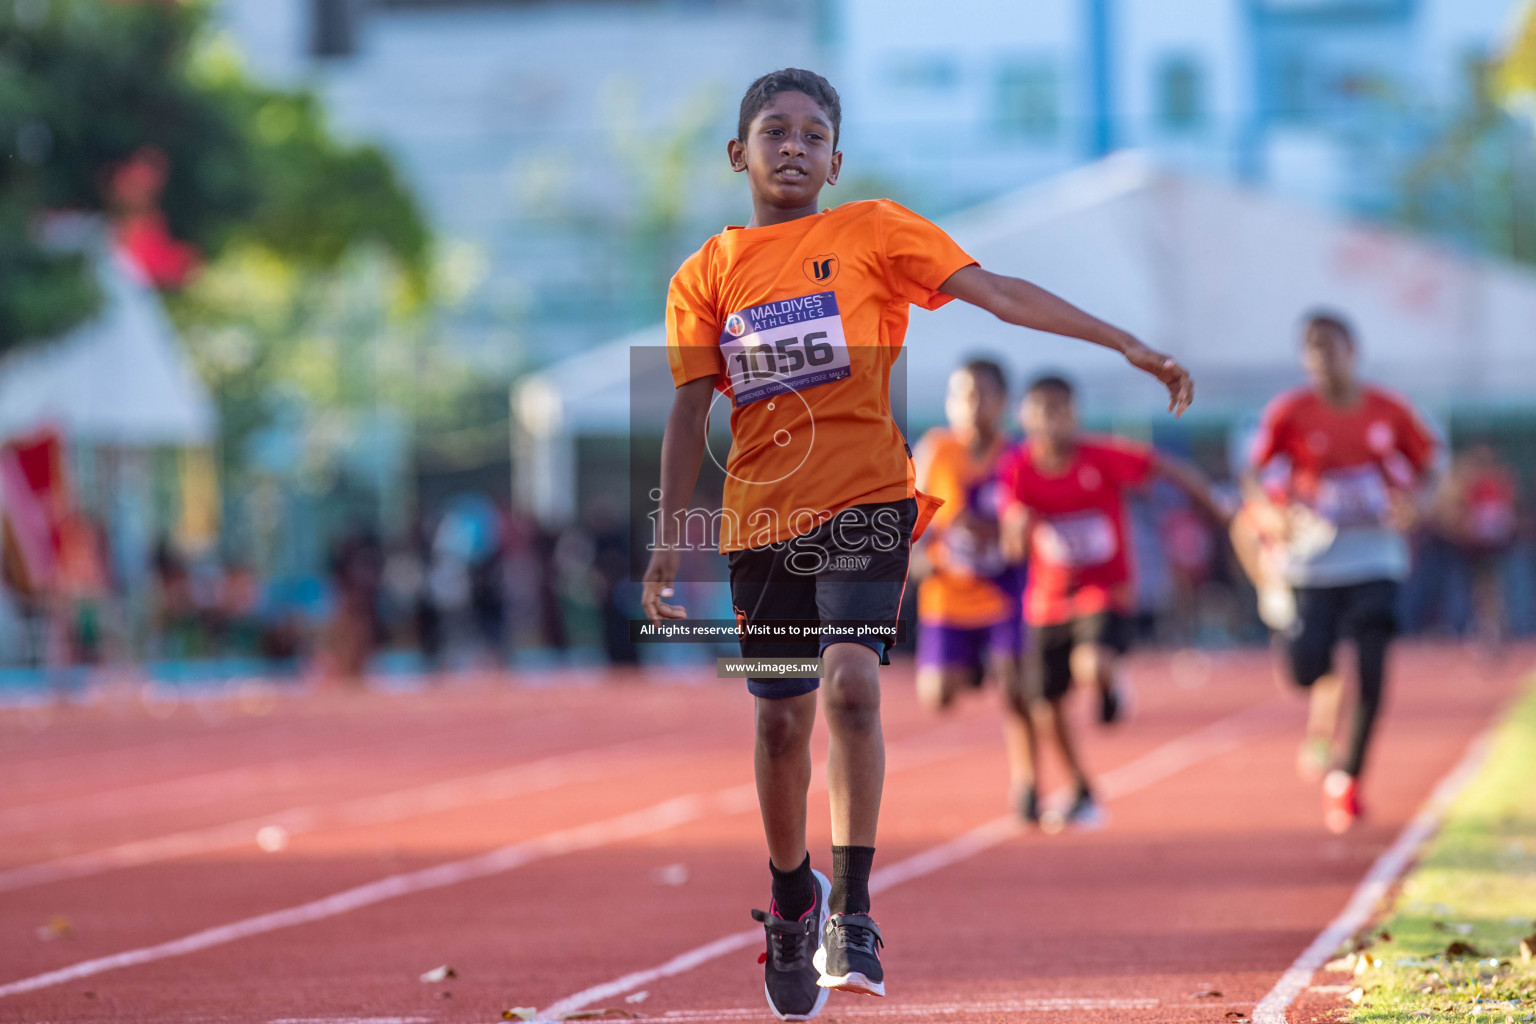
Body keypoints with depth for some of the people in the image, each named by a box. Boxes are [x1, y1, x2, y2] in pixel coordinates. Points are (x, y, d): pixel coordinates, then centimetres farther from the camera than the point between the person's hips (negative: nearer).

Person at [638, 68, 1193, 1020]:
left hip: (864, 503, -3)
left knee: (851, 682, -23)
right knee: (781, 719, 9)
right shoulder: (706, 275, 8)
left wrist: (1129, 345, -13)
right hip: (760, 516, 3)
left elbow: (998, 292, -5)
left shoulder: (875, 231, 2)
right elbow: (690, 411, 9)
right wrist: (670, 538, 1)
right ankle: (794, 898, 33)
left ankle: (852, 909, -18)